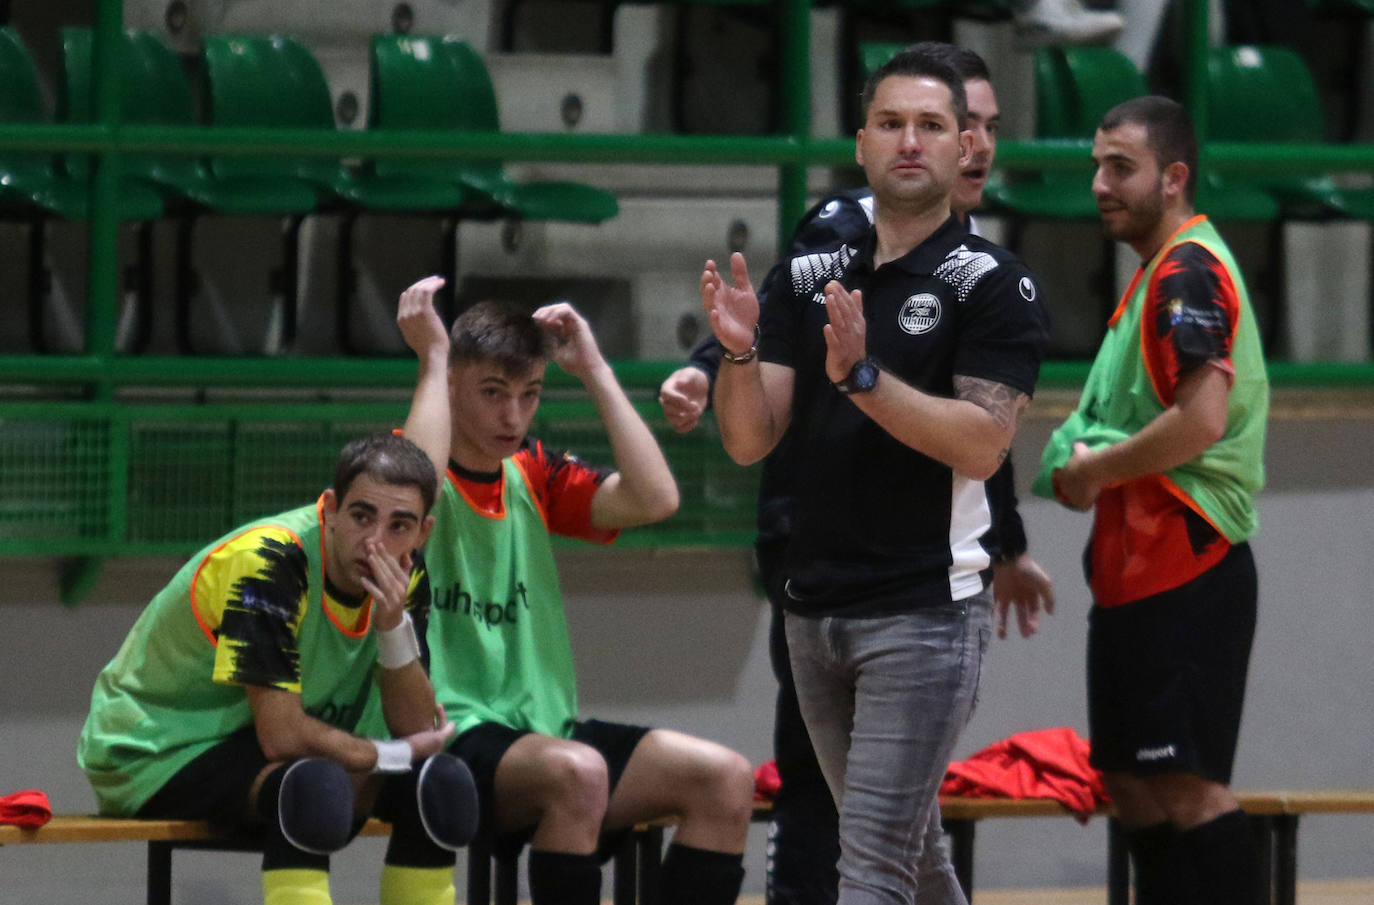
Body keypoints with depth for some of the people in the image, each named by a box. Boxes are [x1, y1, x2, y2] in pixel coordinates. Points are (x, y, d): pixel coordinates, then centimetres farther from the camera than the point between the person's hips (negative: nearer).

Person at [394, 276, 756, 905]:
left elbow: (654, 498, 1)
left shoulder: (533, 475, 14)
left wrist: (594, 370, 3)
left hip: (544, 729, 7)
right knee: (578, 772, -36)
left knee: (726, 778, -11)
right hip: (447, 737, -7)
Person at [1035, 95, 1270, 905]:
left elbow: (1201, 420, -25)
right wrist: (1085, 465, 10)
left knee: (1188, 789, -12)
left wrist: (1097, 469, -12)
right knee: (1135, 785, 12)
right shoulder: (1161, 272, 18)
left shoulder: (1189, 272, -14)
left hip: (1184, 572, -11)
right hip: (1139, 569, 11)